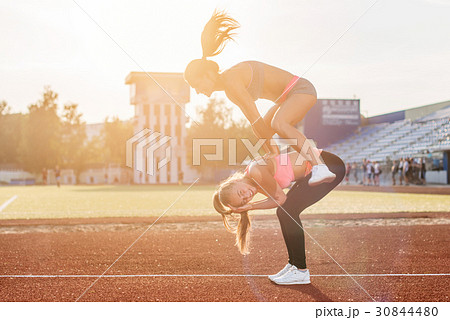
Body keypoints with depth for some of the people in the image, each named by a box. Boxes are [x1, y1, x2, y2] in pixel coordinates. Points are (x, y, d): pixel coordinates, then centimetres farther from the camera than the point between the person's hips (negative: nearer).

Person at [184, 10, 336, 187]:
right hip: (289, 96, 10)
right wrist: (269, 152, 1)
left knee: (278, 123, -36)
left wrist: (273, 150, -16)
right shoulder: (228, 90, 7)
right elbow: (254, 121, 8)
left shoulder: (231, 79, -23)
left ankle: (321, 167, -38)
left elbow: (255, 117, -23)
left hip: (301, 89, -10)